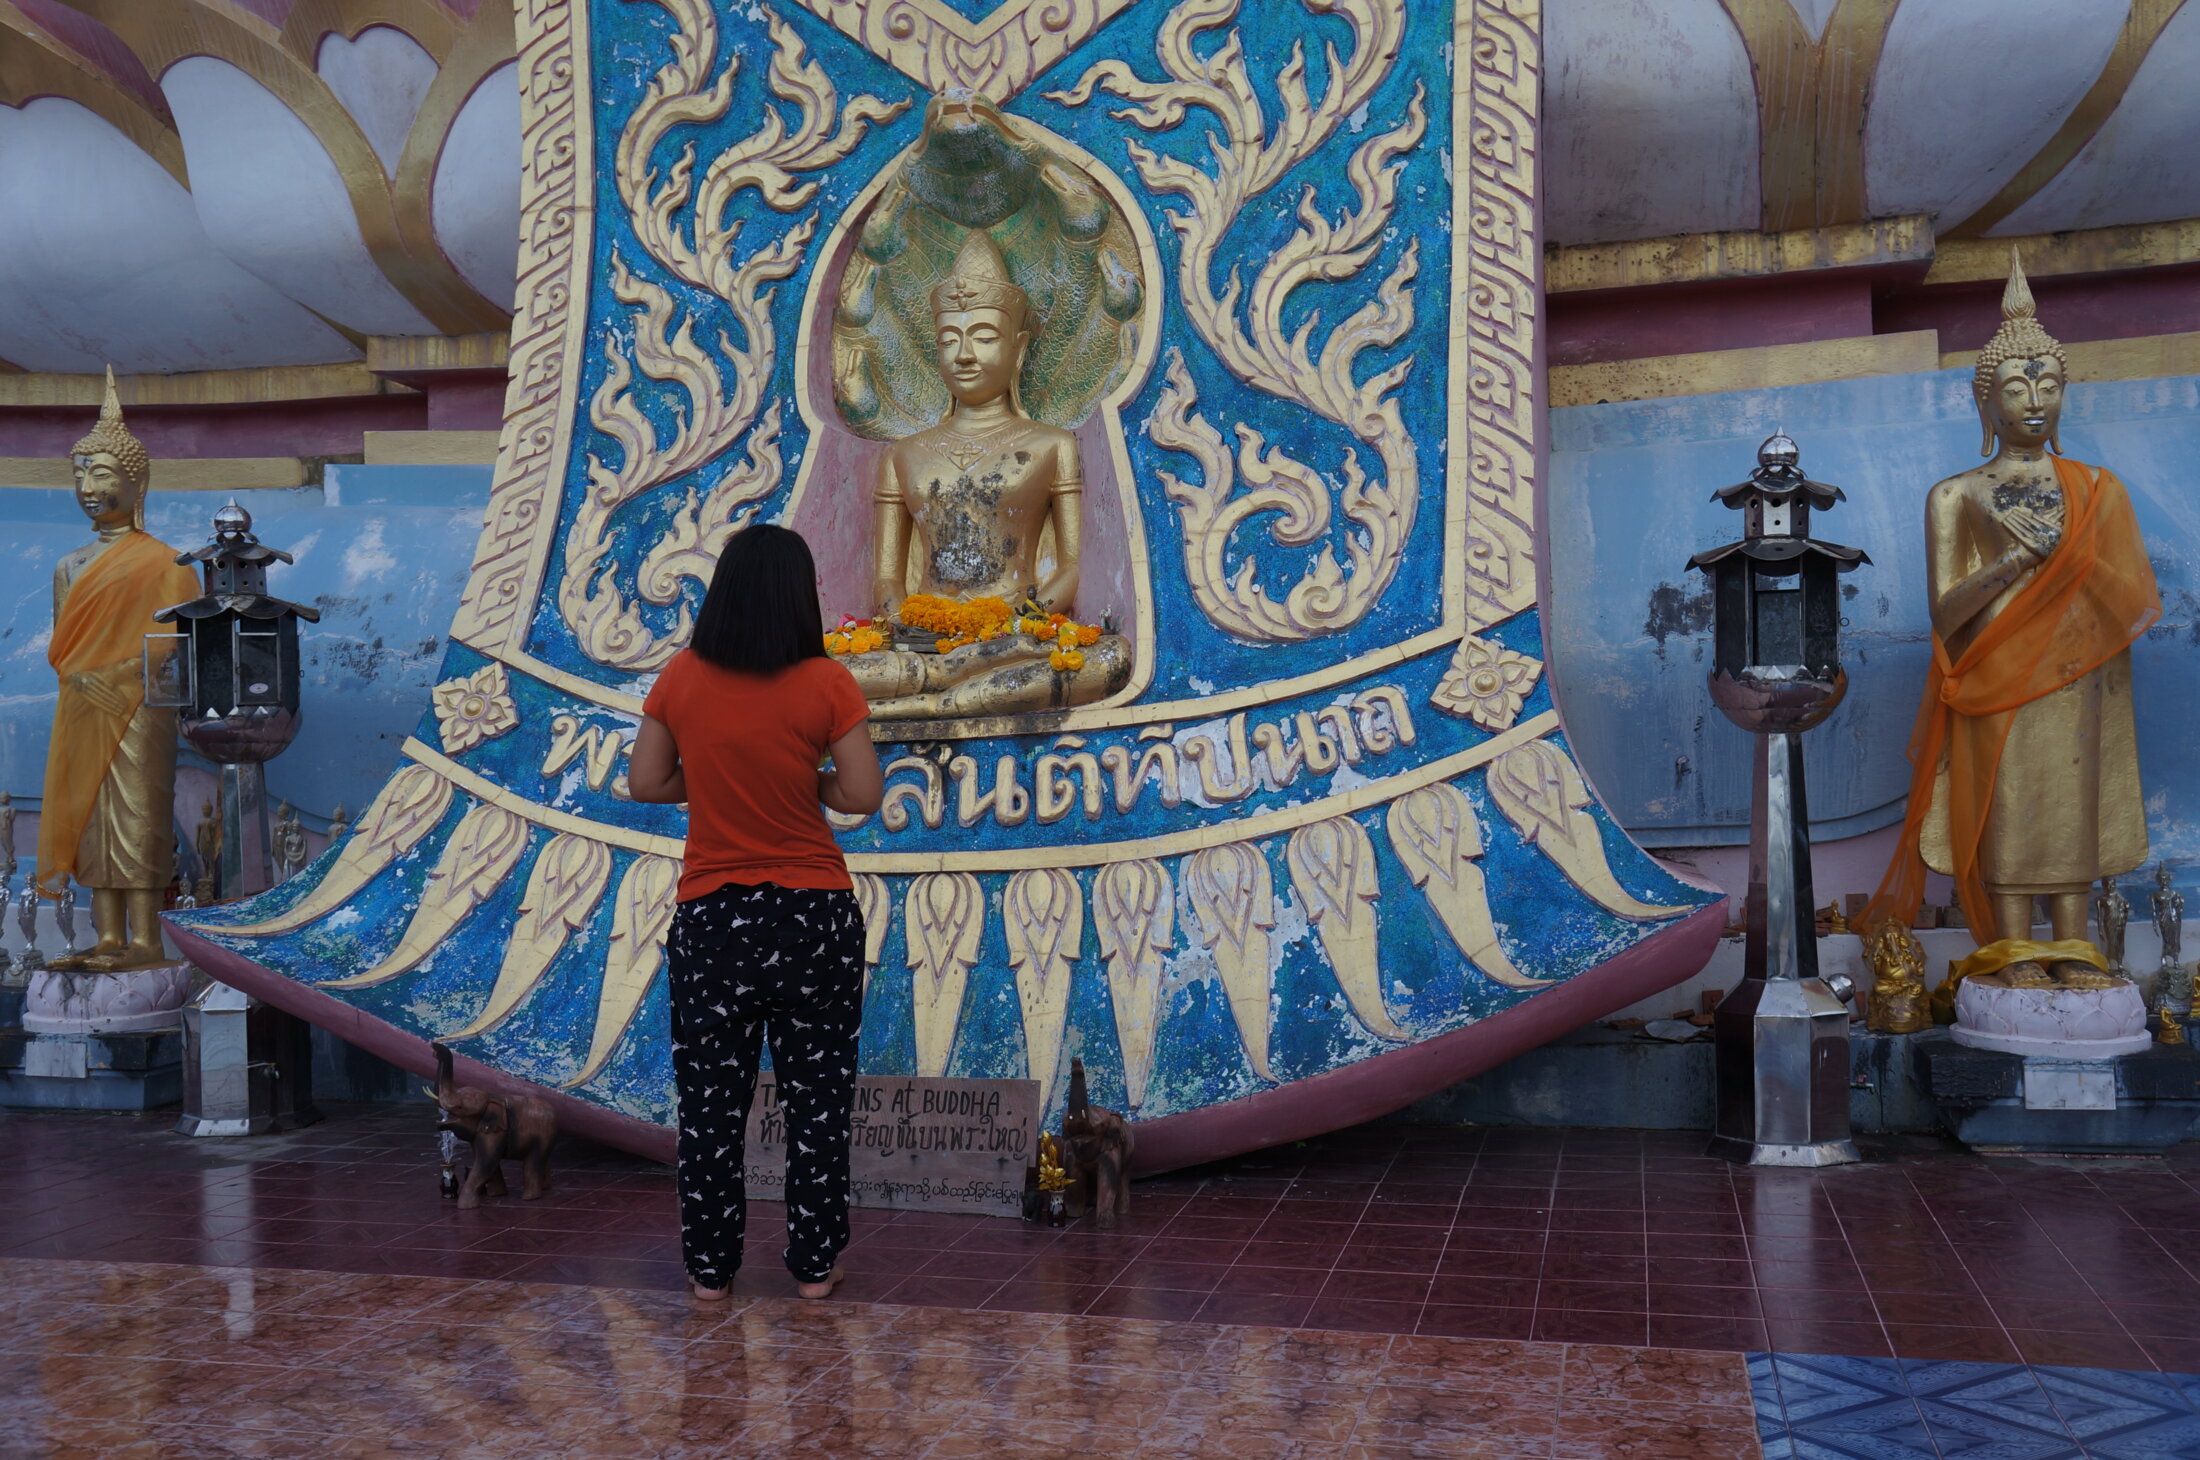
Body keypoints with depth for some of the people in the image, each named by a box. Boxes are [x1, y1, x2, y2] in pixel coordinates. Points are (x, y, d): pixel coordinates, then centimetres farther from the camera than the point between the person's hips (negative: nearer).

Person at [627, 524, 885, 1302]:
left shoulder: (681, 679, -3)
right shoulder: (825, 684, -11)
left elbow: (645, 782, 1)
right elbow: (863, 793, -11)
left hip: (711, 916, 2)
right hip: (813, 914, -1)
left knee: (710, 1097, 12)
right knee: (816, 1095, 11)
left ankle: (710, 1266, 21)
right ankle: (814, 1264, 19)